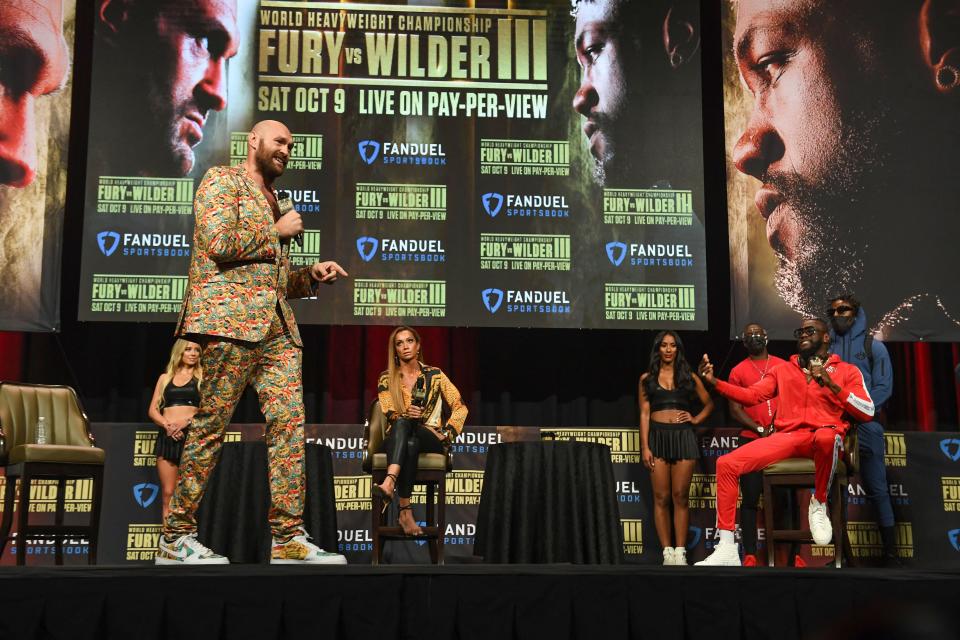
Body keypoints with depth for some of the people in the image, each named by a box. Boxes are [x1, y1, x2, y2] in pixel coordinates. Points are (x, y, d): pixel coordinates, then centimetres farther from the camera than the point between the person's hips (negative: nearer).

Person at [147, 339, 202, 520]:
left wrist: (188, 421, -15)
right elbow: (152, 410, 13)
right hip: (167, 437, 3)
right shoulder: (165, 377, 19)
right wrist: (167, 424, -6)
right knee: (168, 493, -3)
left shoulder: (203, 376, 11)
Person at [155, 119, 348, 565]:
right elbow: (218, 241, -12)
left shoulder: (273, 202, 29)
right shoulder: (222, 180, 6)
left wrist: (313, 275, 13)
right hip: (230, 318, -8)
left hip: (277, 328, 8)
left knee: (289, 422, -3)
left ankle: (288, 538, -1)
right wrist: (277, 232, -1)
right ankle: (176, 538, 2)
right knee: (211, 424, -6)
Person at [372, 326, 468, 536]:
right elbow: (390, 413, -1)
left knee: (411, 443, -38)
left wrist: (446, 433, -7)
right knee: (402, 423, -39)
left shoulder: (435, 375, 10)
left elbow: (460, 407, 7)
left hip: (430, 439, 0)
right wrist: (406, 414, -22)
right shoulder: (386, 378, 11)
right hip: (397, 438, 0)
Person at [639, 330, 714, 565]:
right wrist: (645, 447, -4)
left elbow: (708, 403, 21)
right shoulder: (647, 378, 9)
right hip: (658, 436, 0)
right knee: (661, 498, -3)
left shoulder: (689, 377, 11)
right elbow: (644, 414, 4)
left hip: (683, 436, 0)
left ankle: (680, 552, 2)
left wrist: (696, 419, 3)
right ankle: (667, 552, 0)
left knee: (680, 497, -1)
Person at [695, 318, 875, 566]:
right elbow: (751, 395, 13)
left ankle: (819, 505, -15)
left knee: (826, 436, -44)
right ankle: (726, 549, -17)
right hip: (787, 437, 3)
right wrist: (714, 381, -1)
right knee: (726, 464, -18)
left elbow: (867, 412, 3)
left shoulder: (847, 370, 14)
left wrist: (831, 385, -7)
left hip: (825, 436, -3)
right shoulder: (783, 370, 23)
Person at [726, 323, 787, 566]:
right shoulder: (738, 371, 8)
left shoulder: (783, 366, 11)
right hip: (751, 440, -1)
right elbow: (734, 409, 2)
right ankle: (749, 554, -3)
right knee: (750, 498, -3)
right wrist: (760, 430, -10)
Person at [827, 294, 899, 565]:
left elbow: (883, 388, -2)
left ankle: (890, 553, 4)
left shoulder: (873, 347, 6)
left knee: (877, 489, -1)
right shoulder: (826, 349, 14)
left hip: (865, 425, -3)